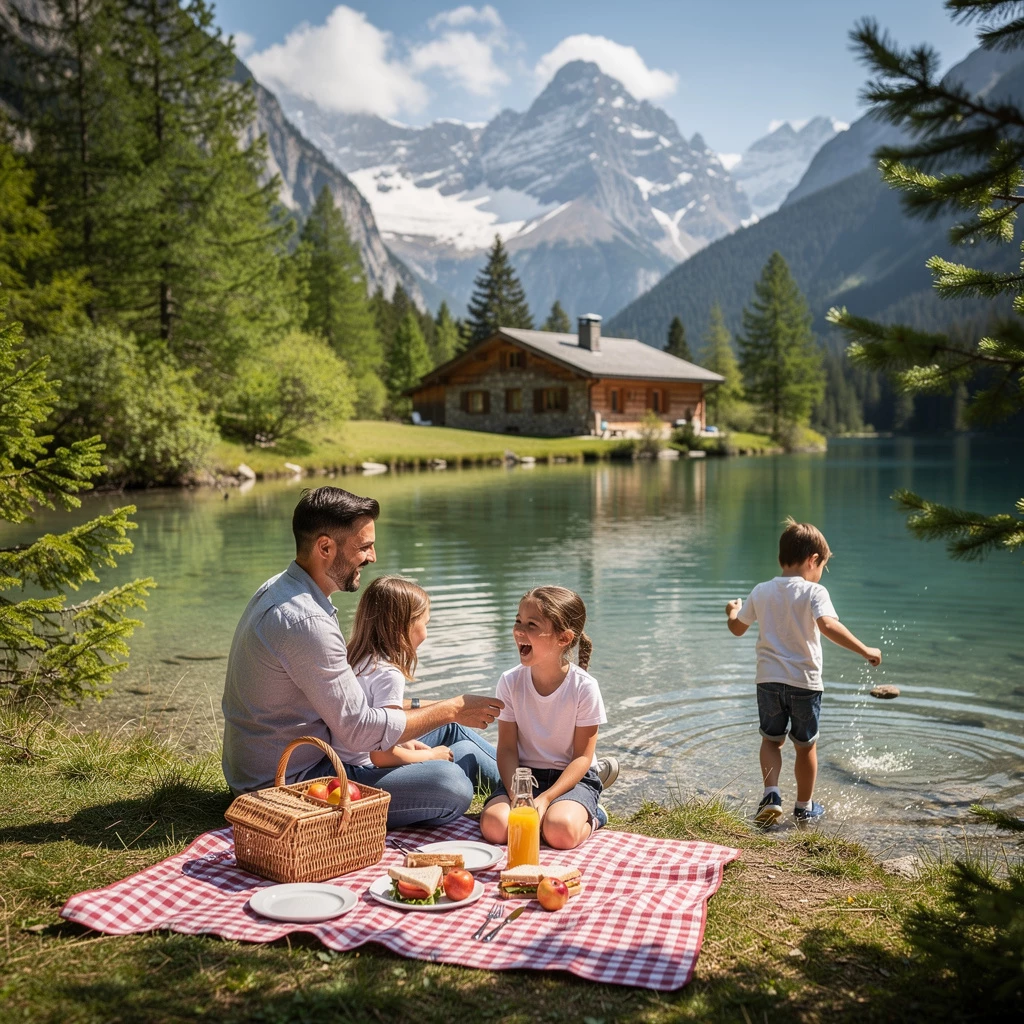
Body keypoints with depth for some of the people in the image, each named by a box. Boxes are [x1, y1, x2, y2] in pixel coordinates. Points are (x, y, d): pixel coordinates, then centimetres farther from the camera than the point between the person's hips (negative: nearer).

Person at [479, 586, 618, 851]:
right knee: (494, 826, -25)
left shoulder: (584, 687, -16)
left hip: (571, 776, -2)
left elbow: (582, 756, -12)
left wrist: (545, 798, -23)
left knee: (561, 832, -32)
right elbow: (507, 748, -5)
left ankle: (591, 815, 4)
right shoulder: (510, 682, -8)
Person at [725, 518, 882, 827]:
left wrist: (732, 611, 35)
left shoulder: (761, 592, 3)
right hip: (804, 682, -3)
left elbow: (737, 628, 14)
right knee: (806, 745, 15)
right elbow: (828, 625, -28)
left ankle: (771, 793, -2)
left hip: (768, 679, 3)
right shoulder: (814, 592, -11)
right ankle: (804, 807, 27)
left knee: (771, 739, 19)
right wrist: (865, 651, -24)